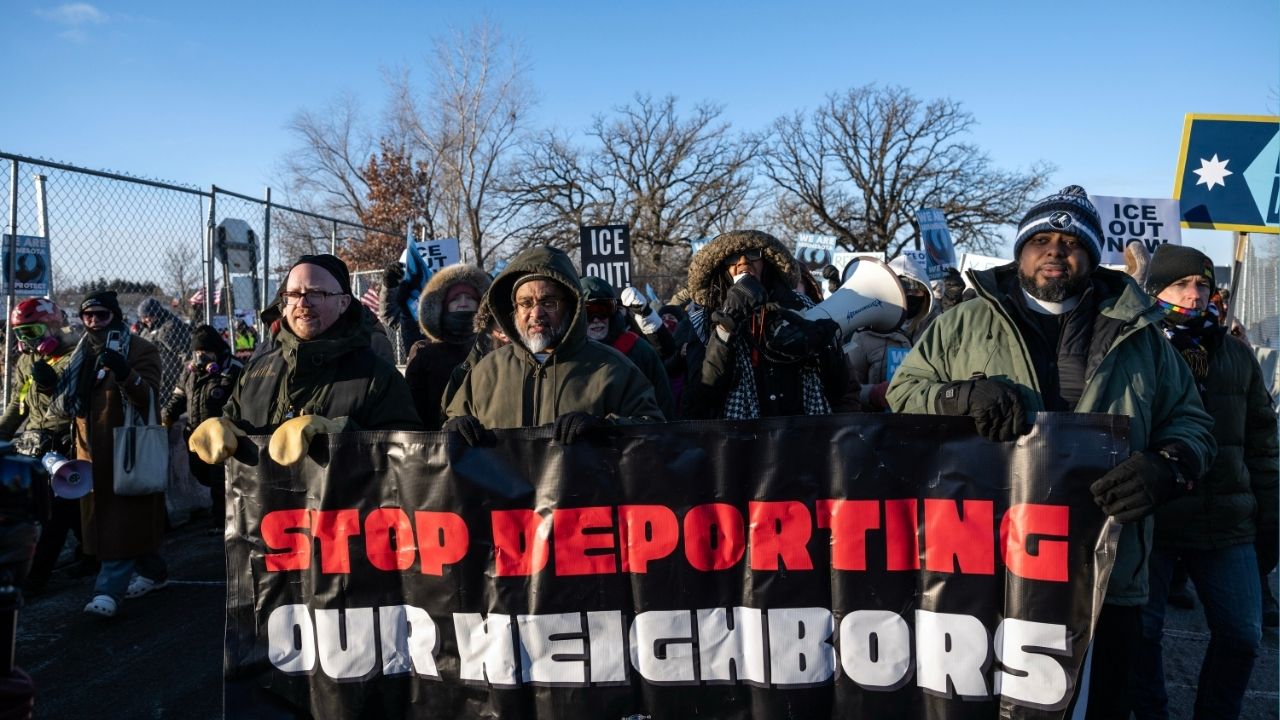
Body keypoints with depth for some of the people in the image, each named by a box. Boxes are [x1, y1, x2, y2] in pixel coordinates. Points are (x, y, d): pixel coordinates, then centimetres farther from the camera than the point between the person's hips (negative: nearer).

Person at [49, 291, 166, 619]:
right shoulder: (81, 353, 16)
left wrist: (124, 373, -35)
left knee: (124, 521, -9)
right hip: (92, 451, 7)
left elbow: (148, 399, -18)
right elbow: (66, 406, 21)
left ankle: (109, 591, -11)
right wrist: (50, 388, -1)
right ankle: (154, 571, 28)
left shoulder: (140, 350, -5)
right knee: (103, 518, 14)